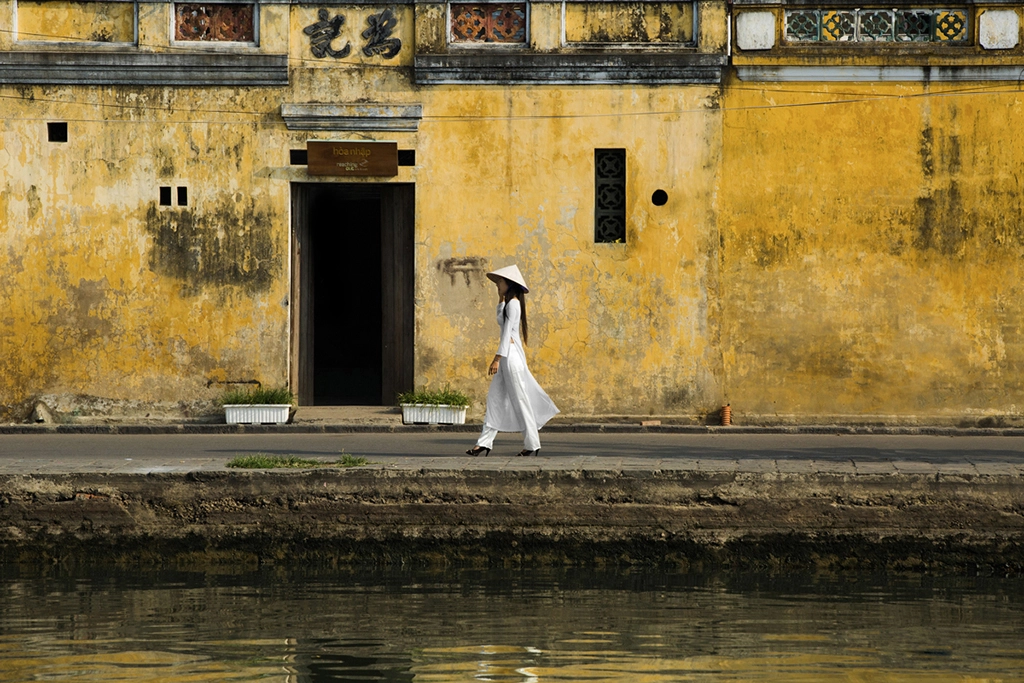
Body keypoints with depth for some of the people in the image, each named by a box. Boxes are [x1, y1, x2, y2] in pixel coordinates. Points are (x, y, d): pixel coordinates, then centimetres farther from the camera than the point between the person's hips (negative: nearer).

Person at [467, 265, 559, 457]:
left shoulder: (513, 304, -13)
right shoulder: (509, 303, 15)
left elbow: (507, 332, -18)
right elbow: (501, 320, 33)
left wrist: (498, 358, -22)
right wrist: (500, 300, 23)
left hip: (511, 353, -10)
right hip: (508, 355, 10)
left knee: (520, 399, -4)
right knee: (495, 399, 7)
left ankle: (532, 444, 0)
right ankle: (485, 443, 5)